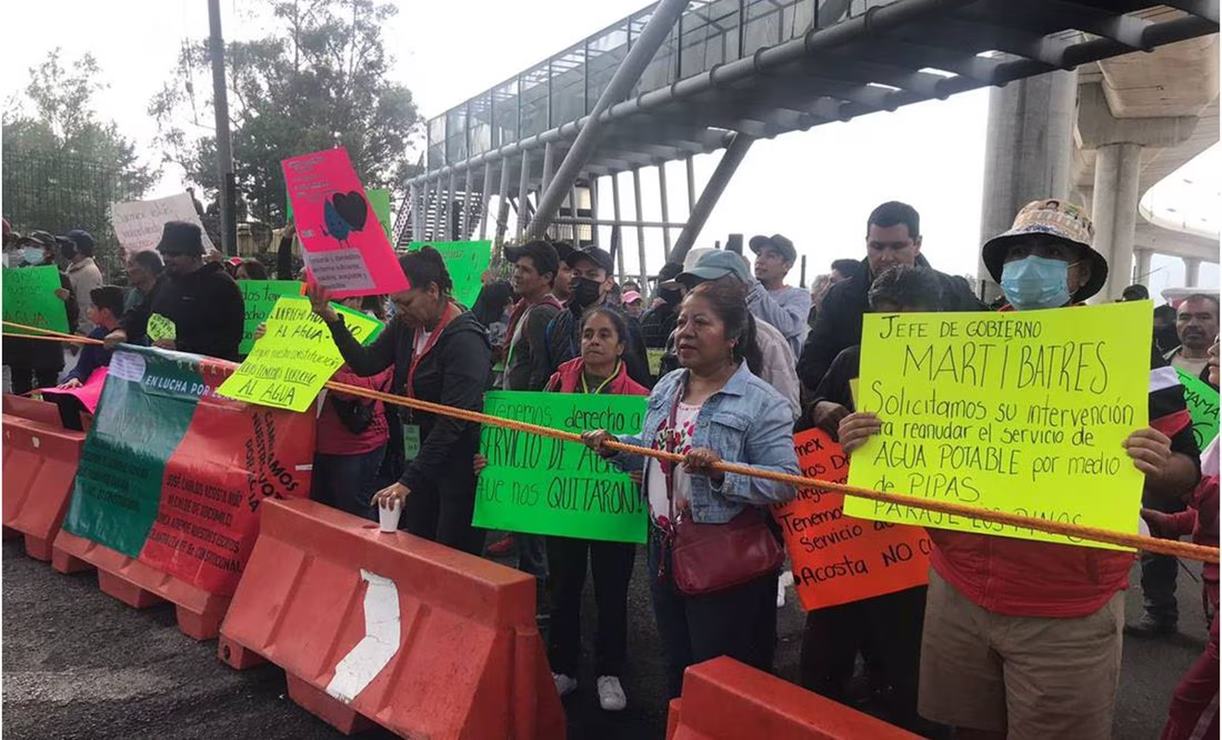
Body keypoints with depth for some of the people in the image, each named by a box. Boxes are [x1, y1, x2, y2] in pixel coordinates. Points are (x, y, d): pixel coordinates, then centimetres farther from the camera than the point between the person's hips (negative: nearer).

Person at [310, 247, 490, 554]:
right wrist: (331, 319, -9)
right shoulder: (407, 324, 3)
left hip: (457, 465, -7)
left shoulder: (465, 339, -21)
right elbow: (366, 364, 3)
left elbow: (454, 420, -26)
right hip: (417, 455, 8)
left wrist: (408, 481, -29)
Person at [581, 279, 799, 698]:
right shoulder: (666, 387, 6)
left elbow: (784, 482, -22)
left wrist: (722, 472, -33)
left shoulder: (762, 403, -17)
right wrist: (613, 447, -1)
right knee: (676, 665, 24)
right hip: (665, 549, 7)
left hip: (724, 563, -7)